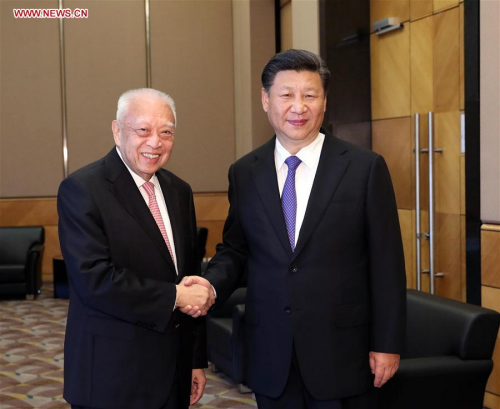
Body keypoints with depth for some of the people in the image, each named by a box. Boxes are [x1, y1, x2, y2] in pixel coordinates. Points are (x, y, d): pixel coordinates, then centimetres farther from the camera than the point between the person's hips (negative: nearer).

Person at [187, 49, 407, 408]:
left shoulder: (366, 168, -5)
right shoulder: (244, 173, 4)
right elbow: (235, 250, 11)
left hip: (343, 355, -2)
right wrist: (211, 284, -10)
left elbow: (386, 264, -4)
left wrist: (387, 345, -5)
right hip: (271, 359, 3)